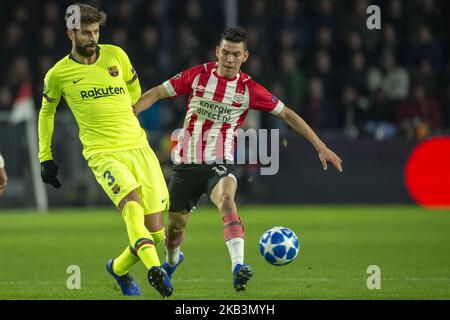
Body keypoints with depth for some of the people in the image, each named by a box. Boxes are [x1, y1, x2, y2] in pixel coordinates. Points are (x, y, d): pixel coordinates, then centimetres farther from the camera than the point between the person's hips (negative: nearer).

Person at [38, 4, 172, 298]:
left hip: (139, 148, 3)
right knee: (132, 203, -33)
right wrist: (45, 157, 20)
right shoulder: (59, 74, 2)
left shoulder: (116, 55, 6)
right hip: (103, 154, -3)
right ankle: (154, 269, -47)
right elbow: (46, 111, 20)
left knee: (155, 232, -1)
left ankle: (119, 268, 27)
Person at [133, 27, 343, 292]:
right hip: (186, 163, 2)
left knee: (227, 200, -34)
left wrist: (320, 146, 0)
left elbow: (286, 114, 3)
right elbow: (157, 93, 5)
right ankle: (172, 259, 45)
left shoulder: (249, 89, -3)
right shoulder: (198, 75, -1)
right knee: (175, 228, 9)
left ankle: (238, 266, -48)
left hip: (219, 163, -2)